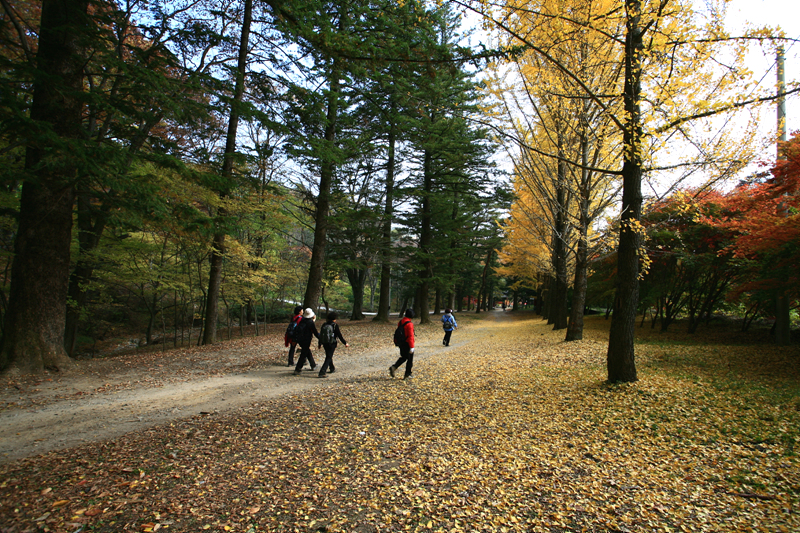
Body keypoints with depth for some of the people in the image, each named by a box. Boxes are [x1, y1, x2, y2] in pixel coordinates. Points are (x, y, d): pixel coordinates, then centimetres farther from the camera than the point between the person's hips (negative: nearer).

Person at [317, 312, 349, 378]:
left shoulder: (324, 325, 4)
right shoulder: (335, 326, -12)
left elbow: (320, 335, 11)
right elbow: (339, 336, -11)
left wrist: (320, 344, 23)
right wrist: (345, 343, -1)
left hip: (325, 343, 6)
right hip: (332, 344, -6)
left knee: (329, 356, 24)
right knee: (329, 358, -3)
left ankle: (332, 368, 41)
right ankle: (322, 372, -15)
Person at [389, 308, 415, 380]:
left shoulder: (400, 322, 4)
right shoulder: (409, 324, -19)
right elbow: (410, 336, -22)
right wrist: (412, 347, -21)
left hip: (401, 344, 7)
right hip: (407, 344, -7)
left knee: (403, 357, 22)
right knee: (410, 359, 7)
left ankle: (394, 367, 3)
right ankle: (407, 375, 13)